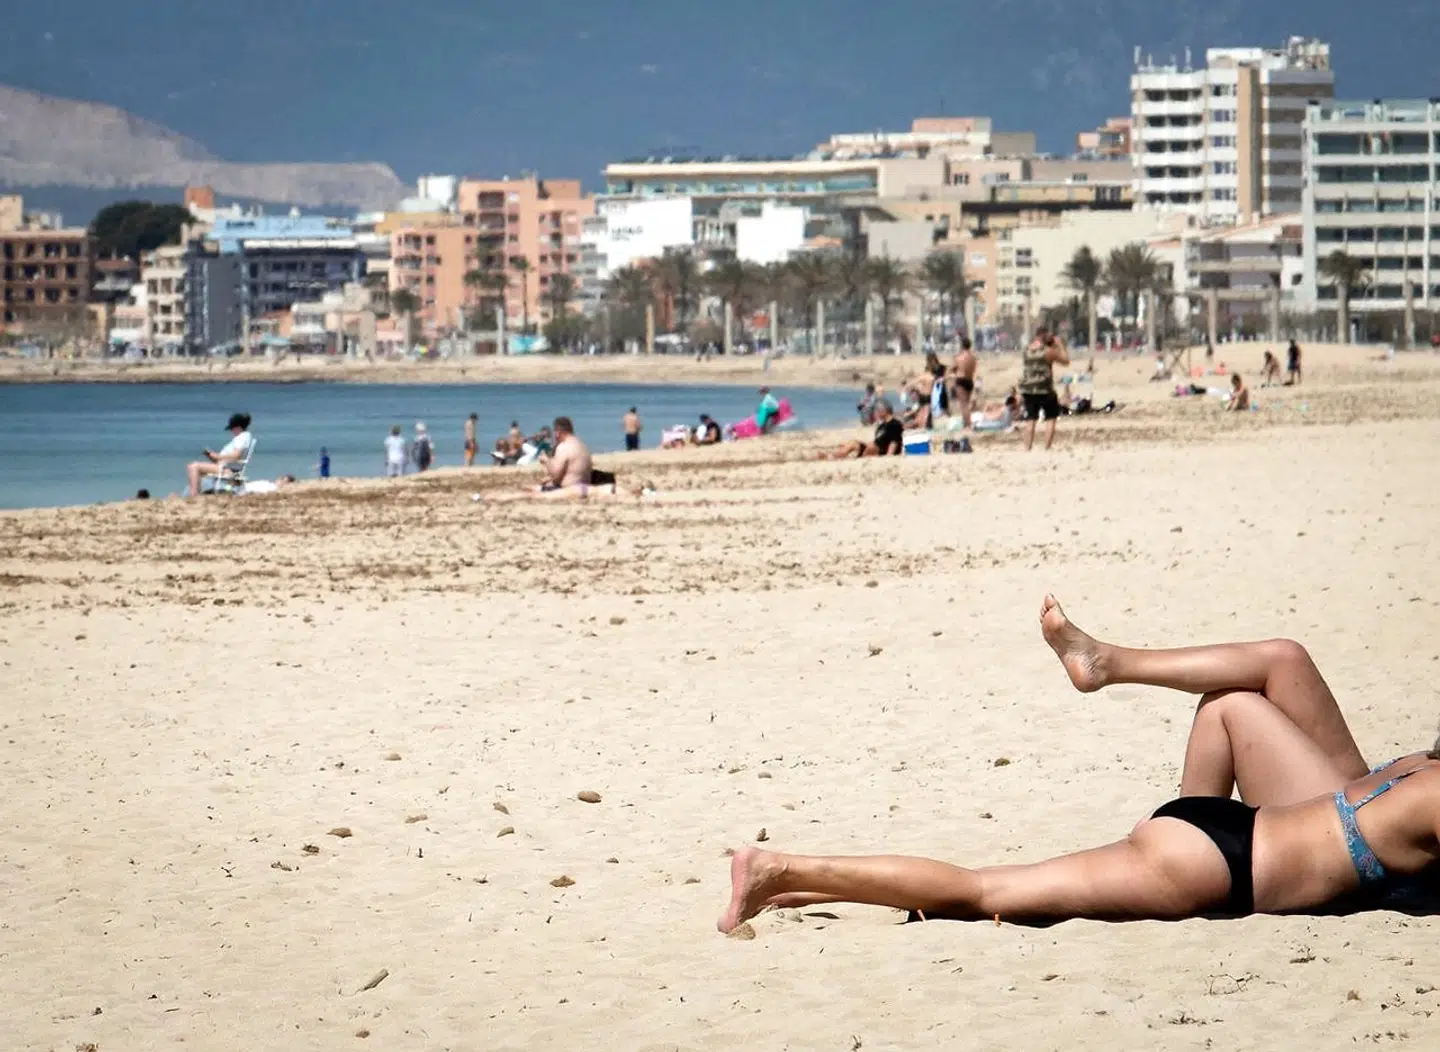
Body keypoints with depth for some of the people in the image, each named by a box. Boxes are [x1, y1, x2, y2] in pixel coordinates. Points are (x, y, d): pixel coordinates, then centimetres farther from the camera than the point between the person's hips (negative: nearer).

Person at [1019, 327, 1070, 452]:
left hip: (1027, 389, 5)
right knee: (1050, 418, 9)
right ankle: (1047, 448, 3)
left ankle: (1027, 449, 2)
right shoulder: (1048, 351, -11)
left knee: (1030, 420, 8)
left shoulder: (1026, 350, 6)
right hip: (1044, 390, -5)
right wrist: (1060, 346, 10)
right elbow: (1066, 360, 0)